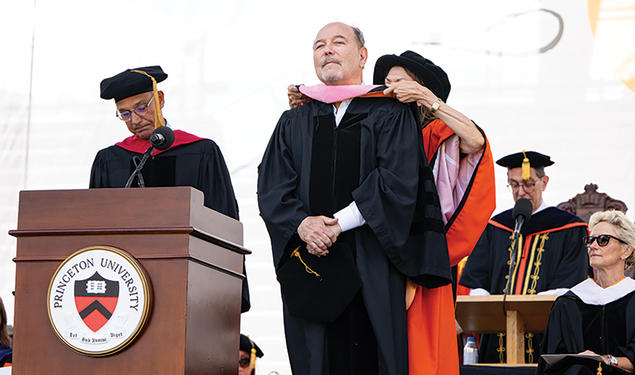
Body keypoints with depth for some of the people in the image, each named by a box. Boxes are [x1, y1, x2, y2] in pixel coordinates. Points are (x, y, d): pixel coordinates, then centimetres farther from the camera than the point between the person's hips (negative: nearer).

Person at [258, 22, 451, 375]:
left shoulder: (390, 115, 7)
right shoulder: (293, 123, 18)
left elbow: (397, 180, -7)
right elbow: (271, 189, 8)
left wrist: (339, 222, -15)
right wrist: (302, 223, -13)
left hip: (370, 267, -3)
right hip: (309, 264, 3)